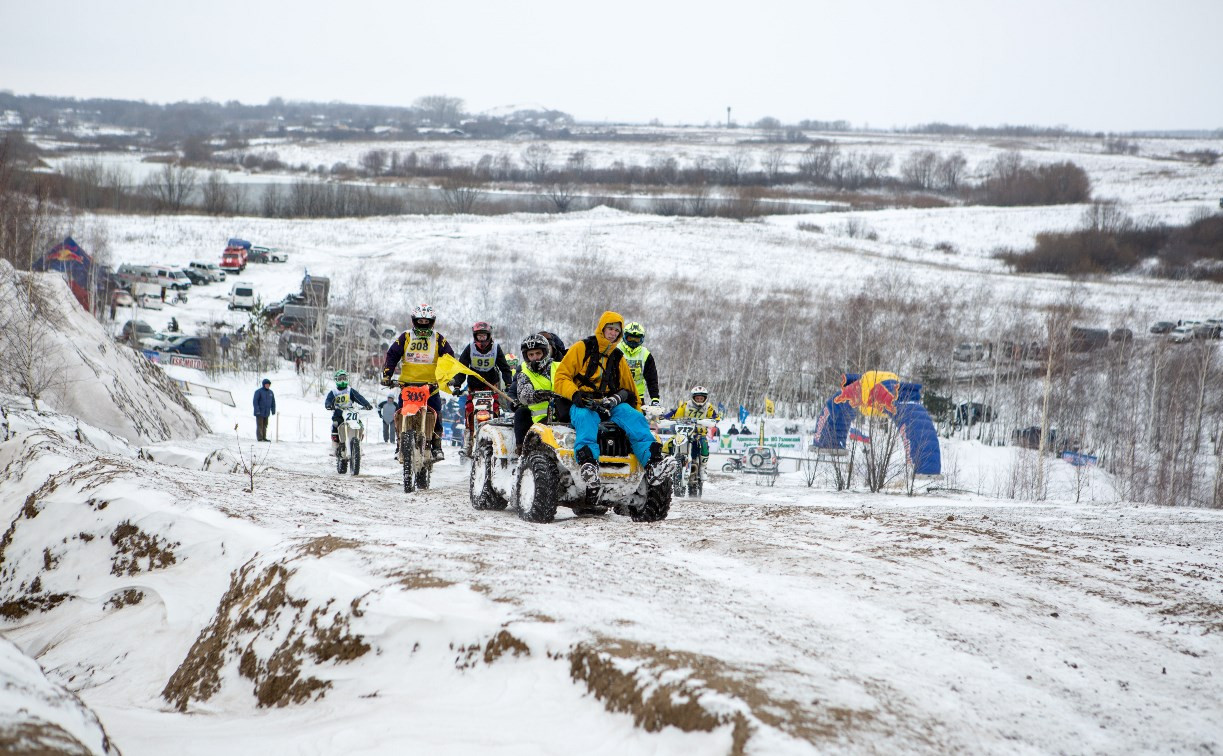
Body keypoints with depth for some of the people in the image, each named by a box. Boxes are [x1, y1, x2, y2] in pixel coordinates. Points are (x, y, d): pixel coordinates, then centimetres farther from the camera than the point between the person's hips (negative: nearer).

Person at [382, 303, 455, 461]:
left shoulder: (439, 339, 7)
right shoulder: (405, 338, 6)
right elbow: (392, 356, 5)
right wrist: (387, 375, -6)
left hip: (431, 385, 0)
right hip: (407, 384, 0)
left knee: (435, 418, -7)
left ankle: (437, 447, 1)